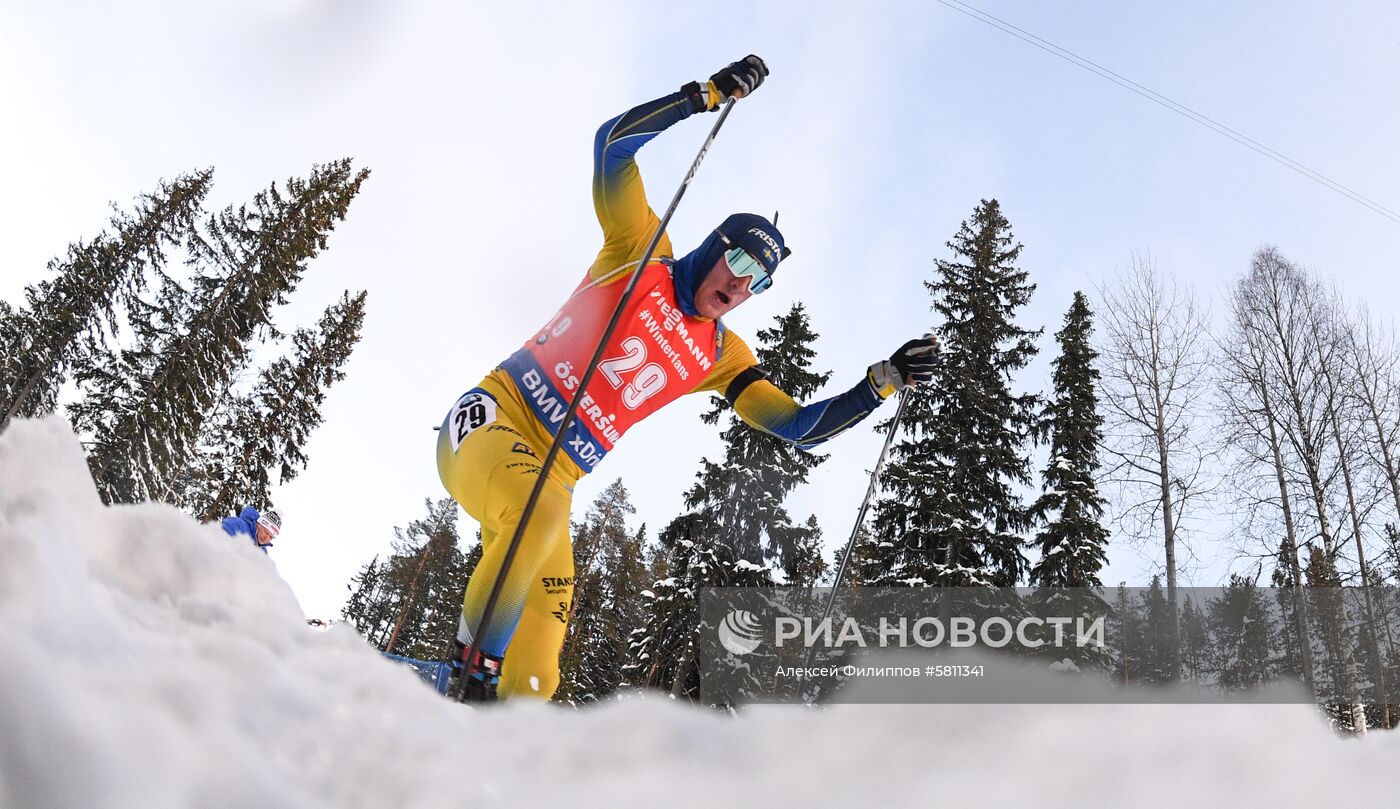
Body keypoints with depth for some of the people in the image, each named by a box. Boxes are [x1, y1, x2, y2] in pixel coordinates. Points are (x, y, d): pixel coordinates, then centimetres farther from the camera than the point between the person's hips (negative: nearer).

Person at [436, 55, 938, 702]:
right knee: (537, 518, -35)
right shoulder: (641, 254, 1)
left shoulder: (720, 355, 11)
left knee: (548, 610, -11)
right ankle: (473, 671, -20)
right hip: (491, 416, -5)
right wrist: (711, 93, -12)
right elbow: (614, 142, -8)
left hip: (552, 475, 6)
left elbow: (801, 427, 9)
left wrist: (882, 381, -1)